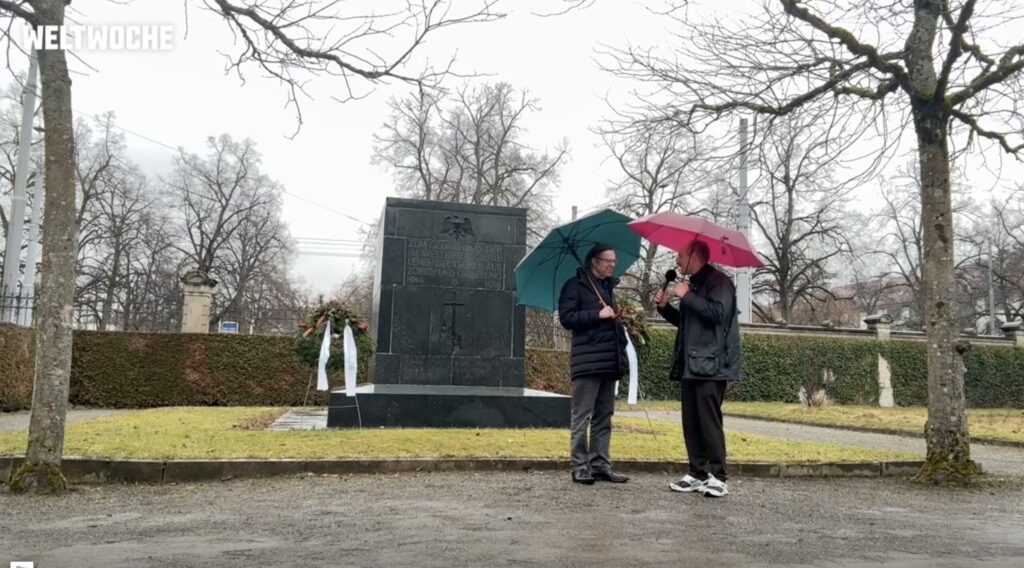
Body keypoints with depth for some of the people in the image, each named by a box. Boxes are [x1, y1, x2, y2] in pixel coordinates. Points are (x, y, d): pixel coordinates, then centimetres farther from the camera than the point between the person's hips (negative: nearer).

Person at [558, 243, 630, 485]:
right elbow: (566, 317, -11)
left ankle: (601, 465, 12)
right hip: (587, 362, -7)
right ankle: (579, 466, 2)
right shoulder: (576, 285, -1)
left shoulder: (608, 287, 21)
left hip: (609, 362, 7)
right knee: (582, 416, -3)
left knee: (604, 417, 8)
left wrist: (622, 351, 16)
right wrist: (598, 314, -15)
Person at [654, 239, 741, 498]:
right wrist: (665, 307, 12)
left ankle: (718, 477, -4)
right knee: (691, 422, 8)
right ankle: (697, 474, 13)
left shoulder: (718, 281, -8)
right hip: (691, 364, 9)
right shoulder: (694, 284, 21)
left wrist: (687, 296, -17)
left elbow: (717, 313, -24)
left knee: (709, 421, -10)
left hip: (710, 365, -9)